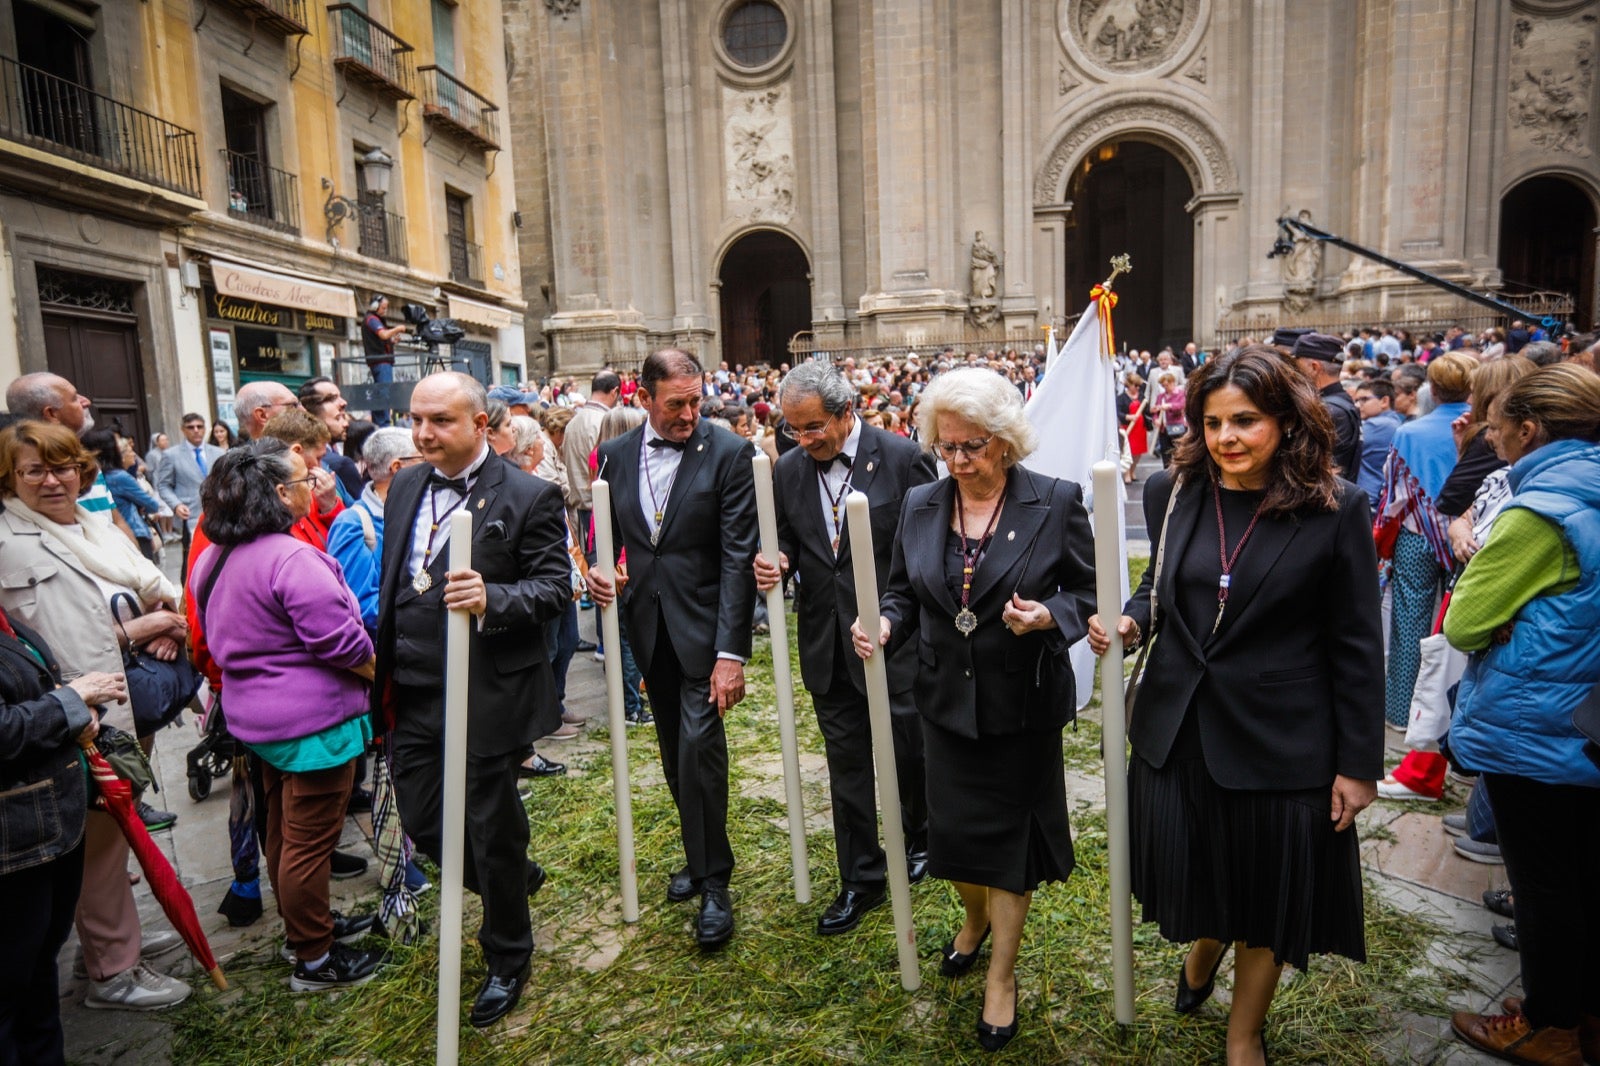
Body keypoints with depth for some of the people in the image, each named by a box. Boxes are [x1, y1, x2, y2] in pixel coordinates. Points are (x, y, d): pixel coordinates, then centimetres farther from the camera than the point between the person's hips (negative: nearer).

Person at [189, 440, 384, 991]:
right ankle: (313, 958, 18)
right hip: (313, 718, -10)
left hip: (258, 713, 10)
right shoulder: (293, 559, -25)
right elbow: (340, 640, -24)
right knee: (310, 840, 4)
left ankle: (309, 921, 40)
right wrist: (376, 671, -7)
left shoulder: (215, 558, 6)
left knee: (283, 831, 22)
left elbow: (218, 639, 16)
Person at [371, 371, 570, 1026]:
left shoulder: (528, 497, -12)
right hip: (412, 696, 6)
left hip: (487, 696, -6)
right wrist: (384, 670, 12)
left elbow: (555, 587, -14)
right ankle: (516, 877, 46)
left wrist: (491, 598, -32)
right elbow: (392, 583, 14)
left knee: (492, 832, 9)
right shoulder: (405, 486, 7)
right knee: (423, 823, 16)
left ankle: (507, 959, 34)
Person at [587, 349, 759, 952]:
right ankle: (699, 854, 35)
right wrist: (598, 572, -9)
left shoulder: (729, 454, -11)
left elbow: (738, 556, -15)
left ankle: (714, 882, 9)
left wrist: (732, 652, -19)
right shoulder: (615, 455, 4)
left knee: (699, 746, -10)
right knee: (674, 751, 15)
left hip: (704, 624, -5)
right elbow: (609, 534, 15)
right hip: (647, 625, 5)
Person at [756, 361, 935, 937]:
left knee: (910, 752, 14)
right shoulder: (788, 470, 2)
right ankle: (861, 879, 28)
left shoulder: (902, 458, -11)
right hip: (828, 645, 4)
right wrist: (778, 561, -12)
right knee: (847, 764, 13)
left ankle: (921, 837, 44)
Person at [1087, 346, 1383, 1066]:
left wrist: (1358, 763, -6)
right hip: (1178, 729, 3)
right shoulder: (1173, 492, -3)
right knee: (1195, 870, 20)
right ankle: (1203, 950, 56)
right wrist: (1131, 620, -11)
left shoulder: (1336, 509, -12)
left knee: (1266, 897, 16)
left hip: (1279, 740, -2)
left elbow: (1355, 647, -8)